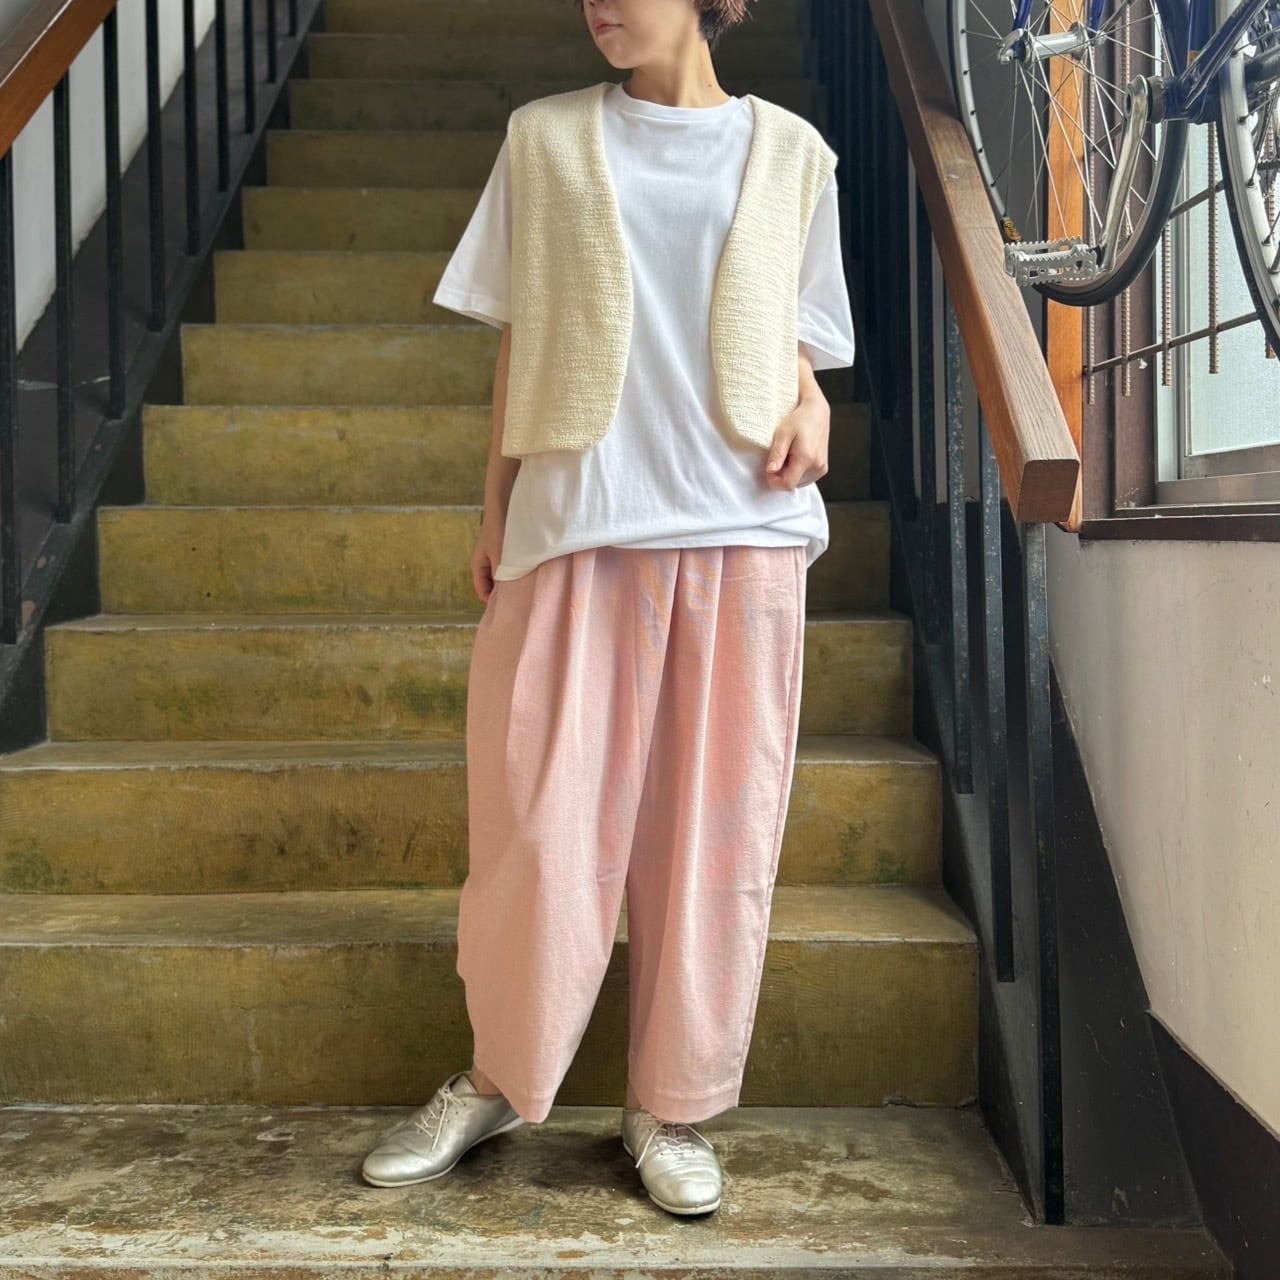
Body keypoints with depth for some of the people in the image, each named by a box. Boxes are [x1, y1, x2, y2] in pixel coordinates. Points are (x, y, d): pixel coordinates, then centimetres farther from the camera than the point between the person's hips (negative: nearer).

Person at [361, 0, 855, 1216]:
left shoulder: (790, 152, 12)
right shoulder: (545, 138, 12)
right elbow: (515, 338, 11)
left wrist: (810, 405, -3)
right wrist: (494, 510, 7)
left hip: (743, 526, 1)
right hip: (579, 522, 0)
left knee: (715, 825, 4)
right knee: (543, 816, 1)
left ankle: (671, 1105, 19)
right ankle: (496, 1078, 22)